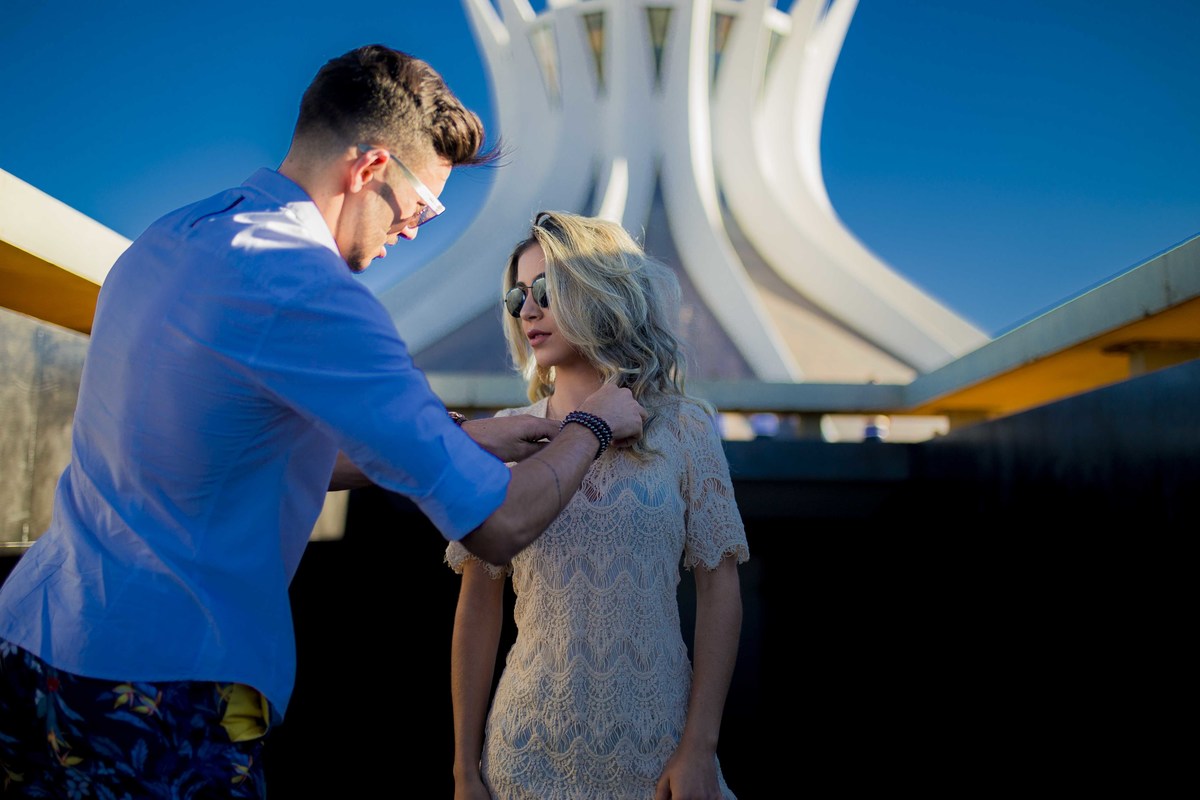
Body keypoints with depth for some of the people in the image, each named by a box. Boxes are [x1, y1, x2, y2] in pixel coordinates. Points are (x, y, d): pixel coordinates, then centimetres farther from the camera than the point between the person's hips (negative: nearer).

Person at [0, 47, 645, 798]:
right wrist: (593, 426, 0)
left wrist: (465, 440, 16)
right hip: (158, 682, -9)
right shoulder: (308, 292, -21)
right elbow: (496, 526, -20)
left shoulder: (170, 239, 7)